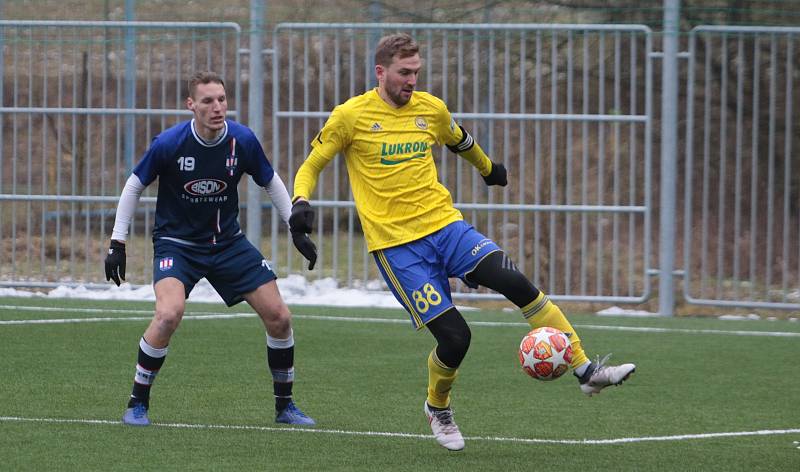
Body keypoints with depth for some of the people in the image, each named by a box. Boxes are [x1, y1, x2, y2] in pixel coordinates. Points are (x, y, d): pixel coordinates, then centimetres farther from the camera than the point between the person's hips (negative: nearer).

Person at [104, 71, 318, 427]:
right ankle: (137, 404, -11)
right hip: (176, 242, -4)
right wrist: (118, 244, -6)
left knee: (279, 317, -2)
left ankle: (284, 406, 18)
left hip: (228, 243, 4)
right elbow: (134, 186, -4)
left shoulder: (242, 141, -11)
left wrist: (296, 229, 5)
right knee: (169, 314, -29)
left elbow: (271, 182, 8)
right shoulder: (169, 143, -19)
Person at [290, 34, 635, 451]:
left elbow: (461, 143, 30)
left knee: (516, 283, -19)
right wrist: (301, 201, -17)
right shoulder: (351, 116, -5)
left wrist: (489, 169, 47)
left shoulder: (431, 109, 8)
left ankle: (585, 370, -15)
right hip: (397, 244, -4)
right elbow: (310, 166, 3)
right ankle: (438, 408, 19)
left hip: (445, 226, 4)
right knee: (454, 336, -13)